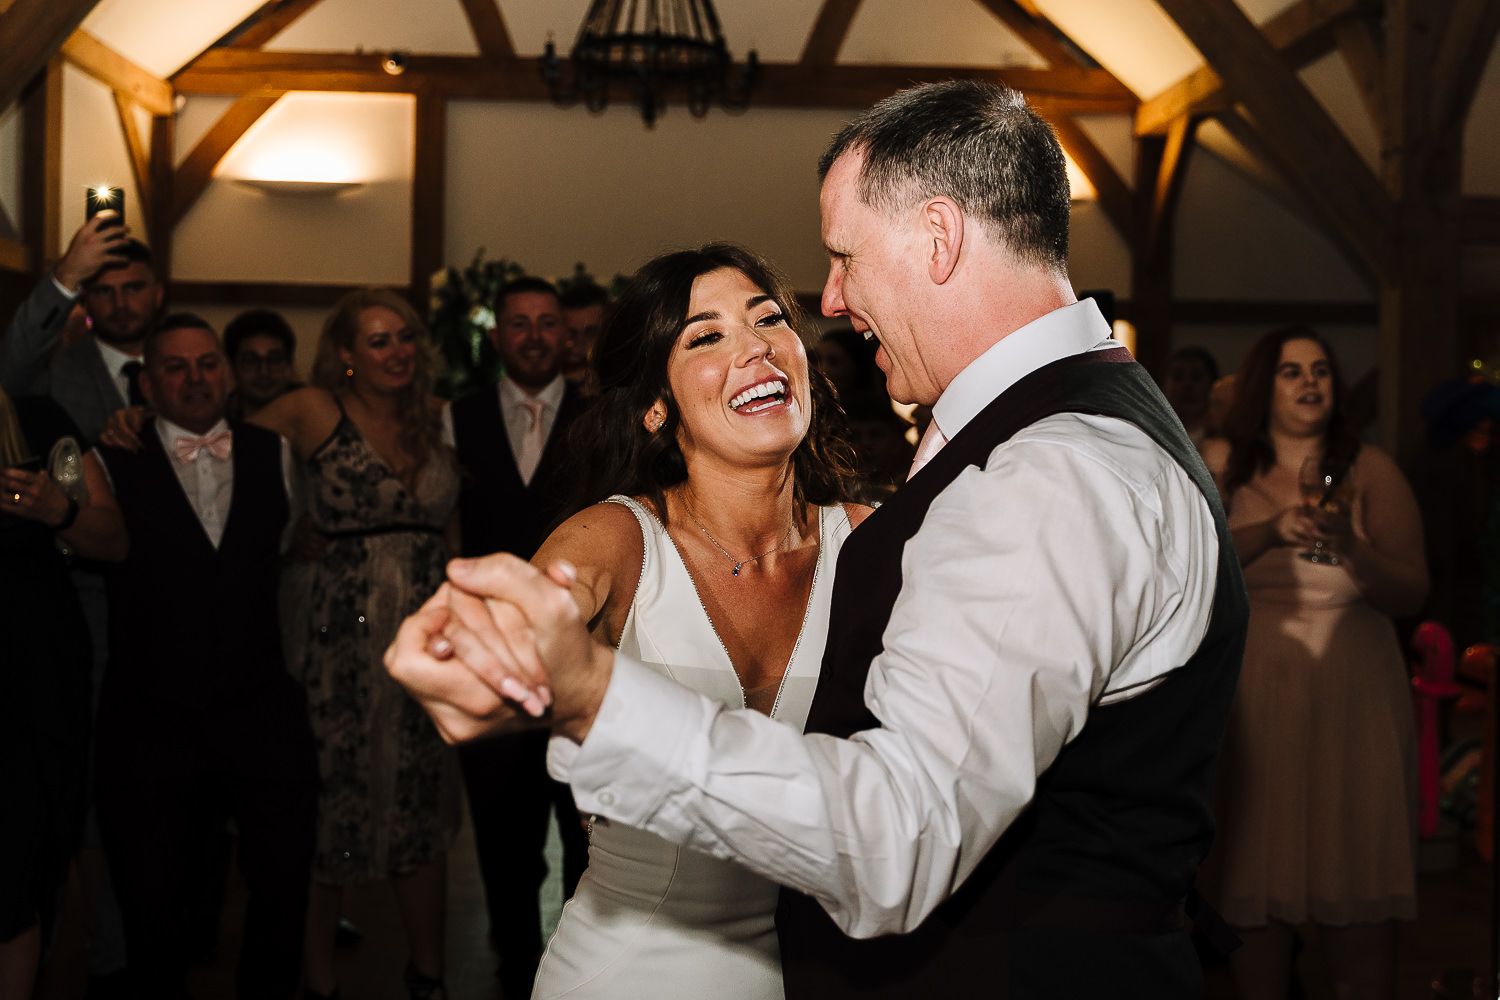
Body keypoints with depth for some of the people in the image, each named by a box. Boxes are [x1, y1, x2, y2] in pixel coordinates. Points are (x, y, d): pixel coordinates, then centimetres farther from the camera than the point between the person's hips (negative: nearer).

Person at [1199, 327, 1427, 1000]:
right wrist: (1272, 531, -25)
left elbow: (1411, 594, -1)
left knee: (1356, 870, 1)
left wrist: (1349, 546, -20)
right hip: (1253, 699, 0)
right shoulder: (1223, 466, 7)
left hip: (1354, 697, 0)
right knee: (1257, 875, 3)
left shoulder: (1368, 470, 6)